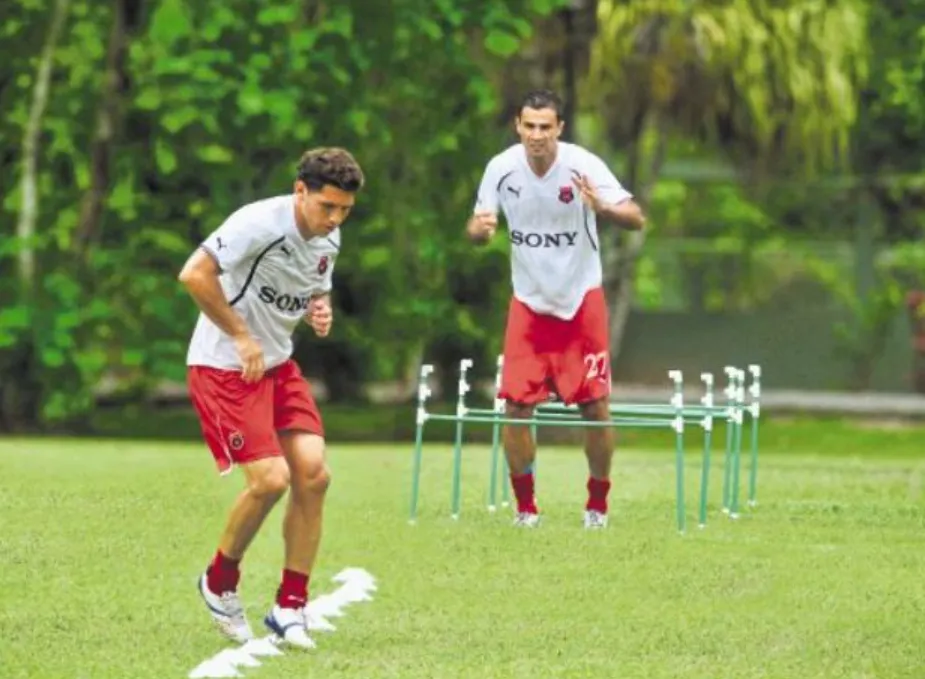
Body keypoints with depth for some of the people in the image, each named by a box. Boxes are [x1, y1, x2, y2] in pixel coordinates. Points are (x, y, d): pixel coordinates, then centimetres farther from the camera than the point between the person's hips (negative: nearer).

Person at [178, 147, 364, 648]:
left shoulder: (328, 240, 5)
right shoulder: (261, 223, -22)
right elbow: (194, 274, -27)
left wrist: (320, 312, -3)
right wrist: (242, 337, -21)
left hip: (277, 364, 8)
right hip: (224, 367, -8)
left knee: (312, 473, -7)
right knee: (270, 479, -16)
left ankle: (290, 607, 3)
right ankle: (220, 582, 10)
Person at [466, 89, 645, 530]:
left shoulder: (582, 166, -17)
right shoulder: (502, 169, -8)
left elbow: (636, 219, -22)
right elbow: (476, 227, 3)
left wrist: (602, 207, -43)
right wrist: (480, 229, -22)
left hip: (582, 300, -2)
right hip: (529, 303, 2)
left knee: (595, 408, -3)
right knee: (516, 407, -6)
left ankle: (598, 504, 15)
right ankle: (525, 505, 9)